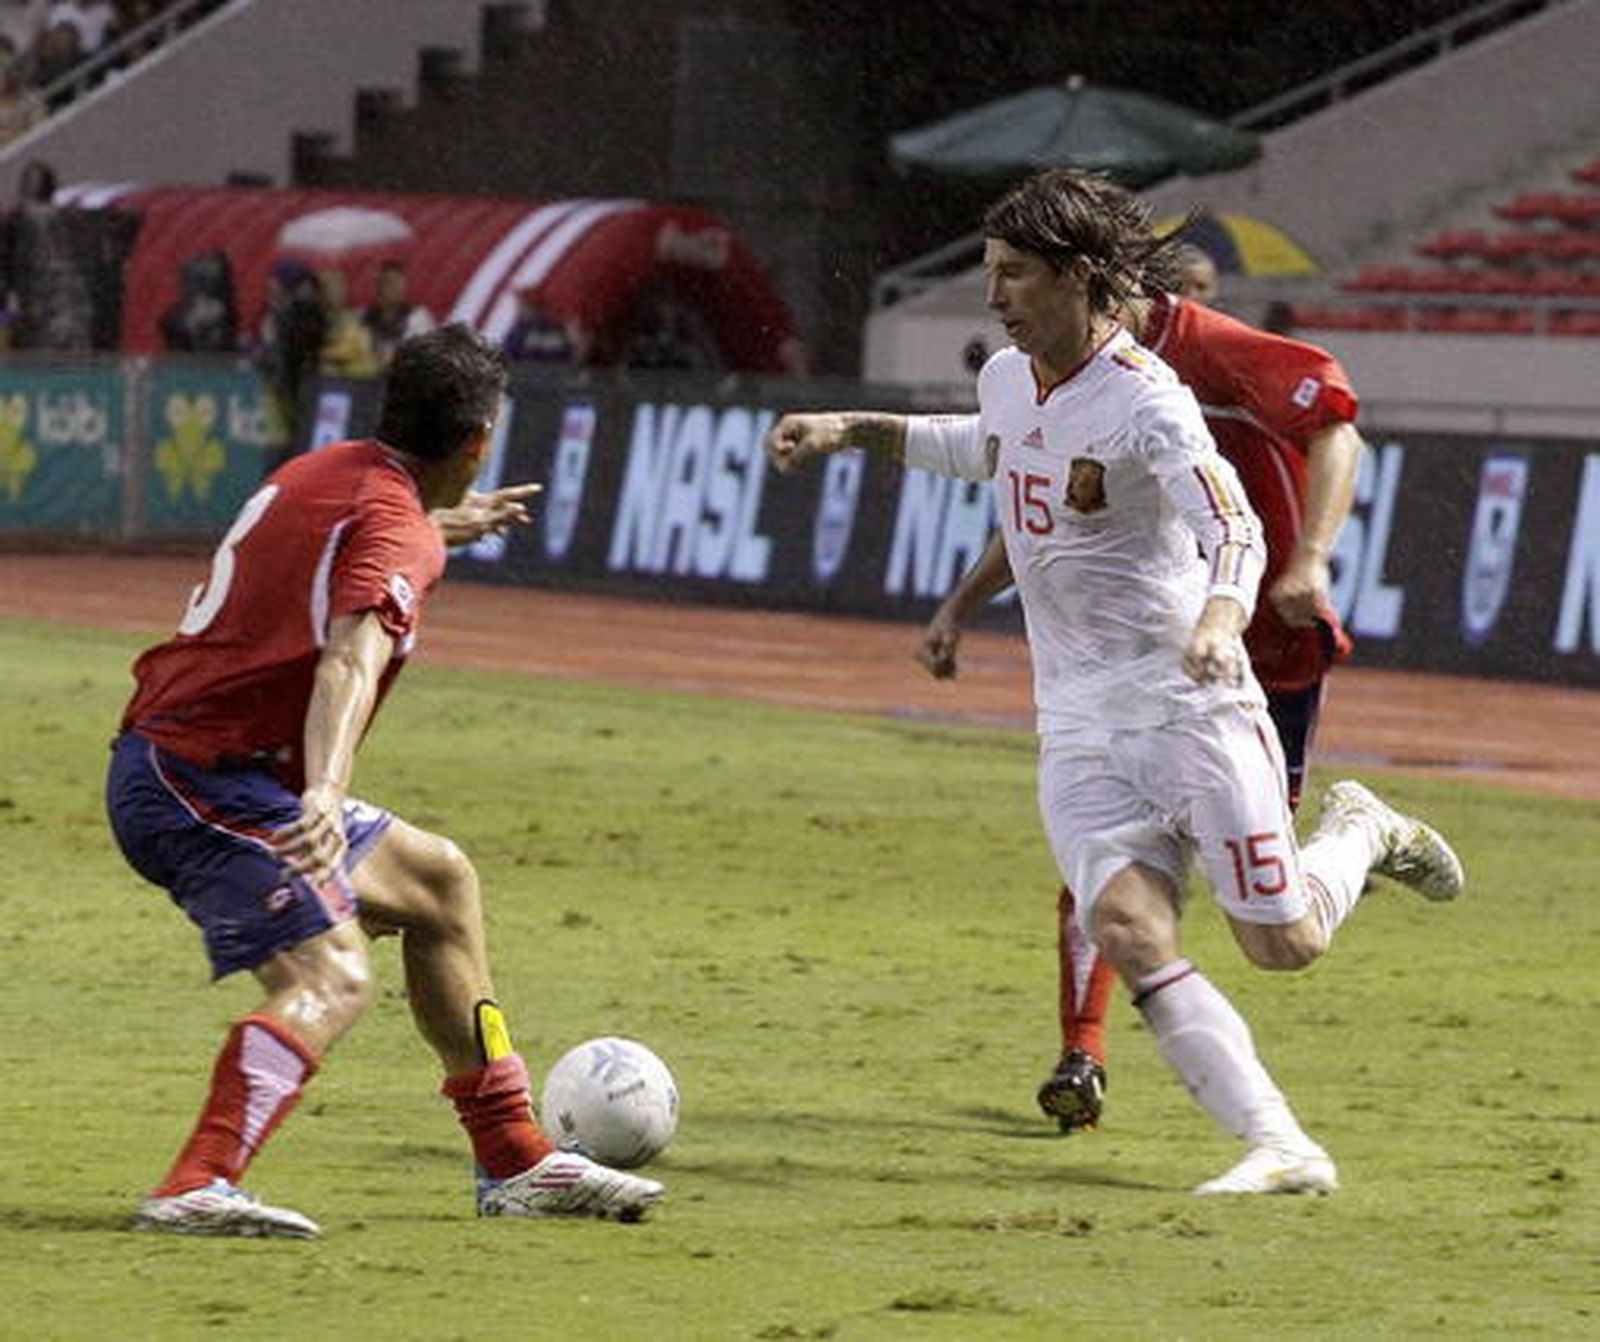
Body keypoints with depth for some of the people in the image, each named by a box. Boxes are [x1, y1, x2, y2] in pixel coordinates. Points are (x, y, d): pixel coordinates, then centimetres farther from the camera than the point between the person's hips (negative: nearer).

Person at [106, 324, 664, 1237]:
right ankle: (198, 1189, -39)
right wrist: (326, 794, -50)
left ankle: (516, 1162, 22)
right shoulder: (397, 533, -15)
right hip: (199, 780, -10)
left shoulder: (324, 472, 14)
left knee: (439, 882, 18)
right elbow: (351, 660, -34)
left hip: (176, 770, 10)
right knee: (331, 982, -24)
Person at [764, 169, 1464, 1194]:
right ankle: (1279, 1147, -13)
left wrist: (1221, 616, -49)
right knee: (1132, 936, -16)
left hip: (1191, 701, -6)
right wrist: (851, 430, 24)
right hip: (1078, 721, 6)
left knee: (1284, 945, -1)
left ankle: (1359, 834, 33)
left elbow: (1236, 531, -28)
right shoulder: (1008, 380, 6)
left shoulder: (1146, 404, -17)